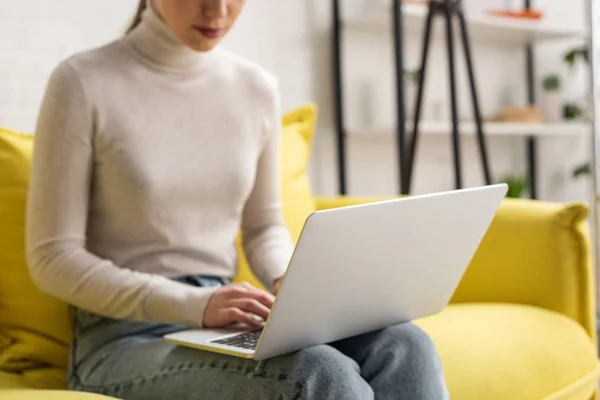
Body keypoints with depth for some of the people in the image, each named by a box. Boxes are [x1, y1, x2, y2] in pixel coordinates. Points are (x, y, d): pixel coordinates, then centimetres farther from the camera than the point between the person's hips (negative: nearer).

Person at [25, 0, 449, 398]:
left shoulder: (257, 88, 7)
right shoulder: (84, 82, -8)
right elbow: (53, 259, -9)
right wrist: (192, 304, -20)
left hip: (226, 325, 5)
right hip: (128, 339, -5)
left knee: (402, 346, -23)